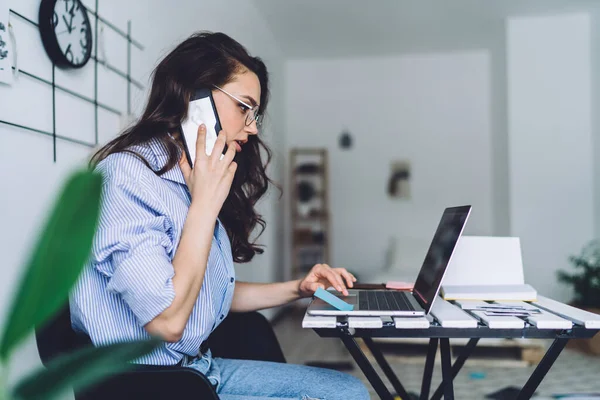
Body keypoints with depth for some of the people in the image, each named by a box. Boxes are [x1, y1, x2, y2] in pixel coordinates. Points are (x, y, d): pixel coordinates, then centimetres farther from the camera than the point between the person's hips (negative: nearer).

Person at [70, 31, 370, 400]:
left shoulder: (190, 182, 10)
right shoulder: (125, 175, -18)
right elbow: (168, 321, -24)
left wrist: (297, 289, 6)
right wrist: (205, 204, -20)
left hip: (201, 367, 8)